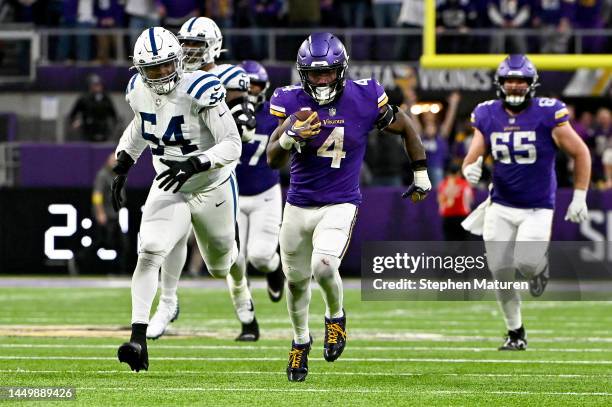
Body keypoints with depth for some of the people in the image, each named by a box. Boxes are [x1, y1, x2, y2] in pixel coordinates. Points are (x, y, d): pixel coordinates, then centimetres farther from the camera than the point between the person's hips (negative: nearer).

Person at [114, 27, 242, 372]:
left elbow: (233, 145, -26)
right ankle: (138, 339, -25)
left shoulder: (200, 91, -27)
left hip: (212, 189, -3)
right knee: (150, 254, -22)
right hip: (168, 191, 3)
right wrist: (122, 168, 7)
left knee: (222, 267, 19)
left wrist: (194, 165, -38)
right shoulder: (139, 92, -8)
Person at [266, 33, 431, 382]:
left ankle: (336, 316, 9)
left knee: (324, 267, -25)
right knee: (296, 279, 15)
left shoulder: (364, 99, -12)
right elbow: (273, 160, -16)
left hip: (340, 205, -2)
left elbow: (405, 127, 6)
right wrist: (290, 136, -37)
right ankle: (301, 339, 43)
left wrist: (421, 175, 13)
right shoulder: (291, 102, -12)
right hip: (299, 205, 2)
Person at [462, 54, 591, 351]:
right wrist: (471, 170, -21)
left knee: (526, 262, -23)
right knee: (500, 272, -1)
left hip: (538, 209, -3)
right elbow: (471, 160, 4)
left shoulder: (547, 114, -11)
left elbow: (580, 153, -3)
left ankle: (539, 266, 16)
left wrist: (579, 198, -4)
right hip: (500, 207, 3)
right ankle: (515, 333, 19)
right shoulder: (487, 116, 1)